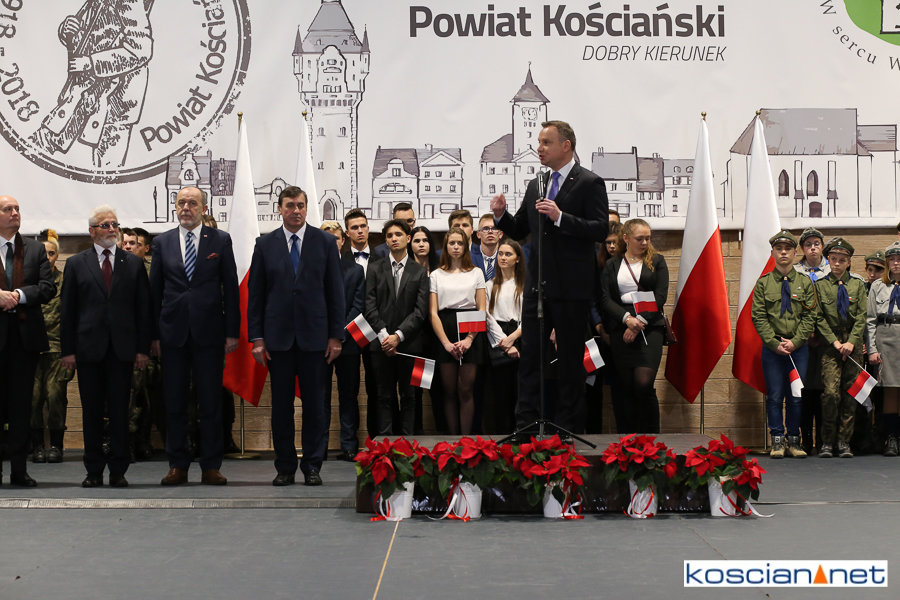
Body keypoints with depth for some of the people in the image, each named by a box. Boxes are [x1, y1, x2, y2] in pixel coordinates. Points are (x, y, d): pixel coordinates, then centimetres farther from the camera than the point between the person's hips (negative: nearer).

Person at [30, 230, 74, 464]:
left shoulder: (65, 282, 6)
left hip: (58, 347, -1)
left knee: (55, 394, -7)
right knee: (34, 395, -3)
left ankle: (56, 444, 4)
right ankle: (37, 444, 6)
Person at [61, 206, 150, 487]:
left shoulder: (133, 264, 9)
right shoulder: (76, 264, 8)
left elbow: (143, 308, 7)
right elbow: (68, 310, 5)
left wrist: (143, 348, -1)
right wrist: (67, 350, -2)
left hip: (122, 348, 0)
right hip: (89, 348, 0)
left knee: (120, 411, 1)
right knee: (91, 411, 4)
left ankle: (118, 470, 7)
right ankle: (94, 471, 11)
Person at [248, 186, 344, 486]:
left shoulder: (325, 242, 4)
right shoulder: (265, 245, 5)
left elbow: (335, 291, 3)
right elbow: (255, 294, 5)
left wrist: (336, 335, -2)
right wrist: (256, 337, -1)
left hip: (314, 335, 0)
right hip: (278, 337, 1)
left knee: (314, 404, 3)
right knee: (281, 405, 4)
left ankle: (312, 467, 11)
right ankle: (285, 467, 12)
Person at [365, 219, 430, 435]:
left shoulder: (420, 272, 6)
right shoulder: (375, 269, 9)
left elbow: (421, 311, -2)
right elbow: (370, 307, 2)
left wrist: (398, 335, -13)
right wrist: (384, 335, -10)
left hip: (409, 343, 0)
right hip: (382, 343, 1)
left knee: (409, 397, 3)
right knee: (384, 397, 3)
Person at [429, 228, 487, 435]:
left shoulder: (476, 273, 10)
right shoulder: (436, 275, 10)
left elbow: (482, 310, 4)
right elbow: (433, 313, 4)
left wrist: (469, 339, -9)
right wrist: (446, 342, -8)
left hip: (470, 333, 0)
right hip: (444, 333, 1)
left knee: (466, 390, -4)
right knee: (449, 392, 1)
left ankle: (466, 439, -2)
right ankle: (452, 440, 5)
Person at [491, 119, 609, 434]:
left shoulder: (589, 183, -5)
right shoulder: (536, 185, 15)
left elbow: (600, 231, -14)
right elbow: (519, 231, 18)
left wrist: (560, 217, -22)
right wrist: (501, 215, -2)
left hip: (572, 288, -6)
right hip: (537, 285, 6)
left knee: (571, 358, 3)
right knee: (530, 354, 4)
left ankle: (570, 425, 11)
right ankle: (525, 423, 8)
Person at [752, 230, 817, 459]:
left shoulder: (805, 283, 7)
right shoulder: (763, 283, 4)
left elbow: (809, 316, 2)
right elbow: (758, 317, 0)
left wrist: (795, 341, -10)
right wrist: (775, 343, -10)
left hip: (799, 347, 1)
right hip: (772, 348, -1)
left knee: (797, 396, 3)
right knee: (775, 396, 0)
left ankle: (794, 442, 12)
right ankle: (777, 441, 7)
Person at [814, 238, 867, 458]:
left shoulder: (858, 285, 11)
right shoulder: (820, 285, 6)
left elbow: (862, 317, 4)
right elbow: (820, 319, 2)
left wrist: (851, 342, -9)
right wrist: (835, 342, -9)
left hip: (853, 345, 2)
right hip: (830, 345, -2)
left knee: (850, 394, 1)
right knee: (831, 392, -13)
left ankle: (844, 442, 7)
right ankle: (827, 442, -5)